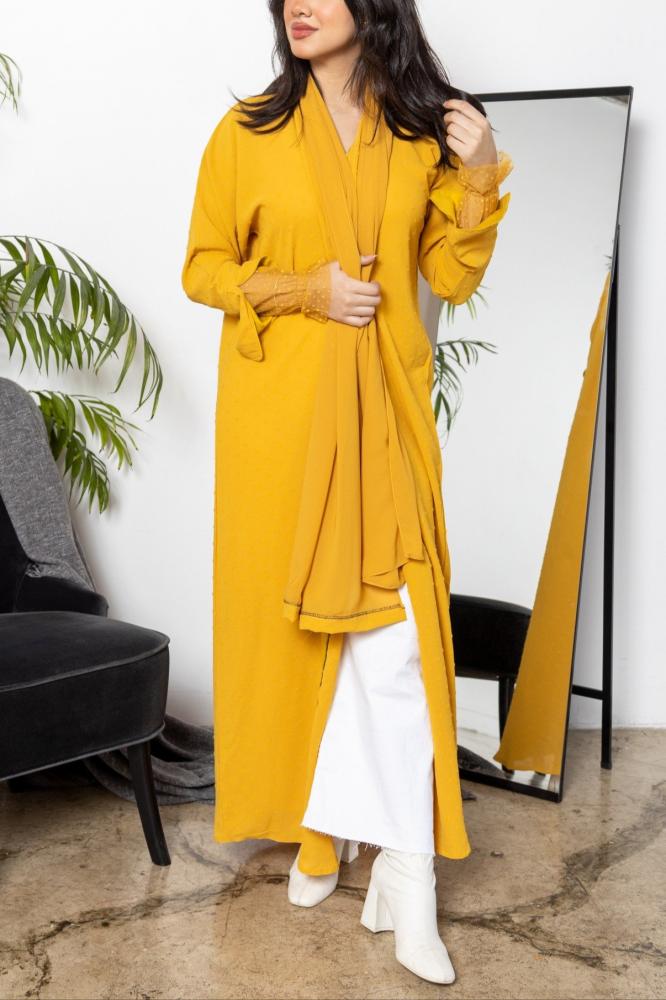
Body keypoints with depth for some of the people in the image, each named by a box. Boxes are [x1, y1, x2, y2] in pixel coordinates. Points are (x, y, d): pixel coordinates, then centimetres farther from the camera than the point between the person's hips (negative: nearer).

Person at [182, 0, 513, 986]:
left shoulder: (423, 135, 6)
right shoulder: (248, 131, 2)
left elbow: (452, 277, 7)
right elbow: (202, 268, 4)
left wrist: (479, 178, -7)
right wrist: (304, 291, -10)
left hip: (385, 410, 0)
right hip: (280, 407, 0)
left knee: (393, 627, -8)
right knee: (288, 613, 5)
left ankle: (405, 877, -3)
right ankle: (308, 824, 24)